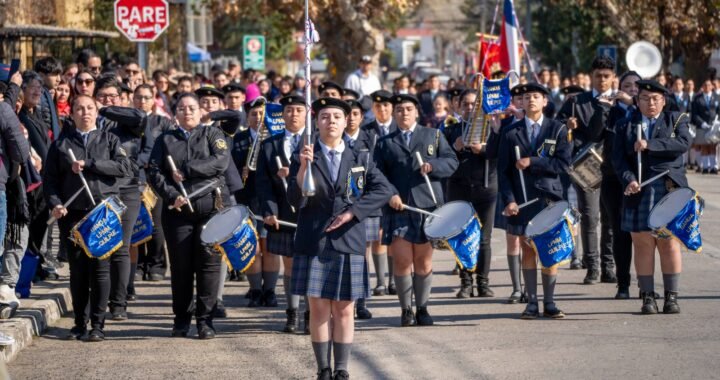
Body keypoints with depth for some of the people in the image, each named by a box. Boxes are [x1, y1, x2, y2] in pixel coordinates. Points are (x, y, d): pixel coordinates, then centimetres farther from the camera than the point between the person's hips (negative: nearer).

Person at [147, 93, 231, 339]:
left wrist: (185, 171, -9)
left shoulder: (212, 135, 11)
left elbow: (220, 162, -7)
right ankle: (181, 319, 13)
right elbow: (153, 172, 4)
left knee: (208, 263, -4)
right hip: (178, 209, 1)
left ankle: (205, 320, 2)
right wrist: (172, 196, -12)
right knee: (180, 265, 2)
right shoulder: (165, 140, 15)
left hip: (211, 206, -1)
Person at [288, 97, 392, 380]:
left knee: (344, 311, 3)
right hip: (314, 242, -1)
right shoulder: (303, 158, 3)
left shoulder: (359, 161, 9)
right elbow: (296, 201, -7)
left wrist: (352, 212, -11)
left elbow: (384, 190, -1)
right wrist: (303, 167, -22)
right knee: (319, 309, 0)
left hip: (348, 243, 1)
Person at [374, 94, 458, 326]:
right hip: (398, 208, 0)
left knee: (424, 261, 4)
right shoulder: (385, 143, 12)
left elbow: (452, 162, 7)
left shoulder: (434, 136, 14)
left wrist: (433, 166, -12)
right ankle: (406, 310, 5)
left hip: (427, 207, 0)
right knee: (402, 262, -6)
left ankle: (422, 308, 14)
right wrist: (390, 194, -12)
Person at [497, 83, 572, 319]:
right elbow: (503, 171, 3)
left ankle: (549, 303, 7)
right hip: (523, 200, 1)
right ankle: (532, 303, 7)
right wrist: (508, 200, -8)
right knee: (528, 251, 3)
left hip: (549, 198, -1)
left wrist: (532, 162, -12)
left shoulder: (557, 129, 5)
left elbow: (563, 163, -6)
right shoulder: (512, 133, 6)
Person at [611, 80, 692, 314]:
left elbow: (684, 143, -9)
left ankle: (671, 297, 3)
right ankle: (648, 297, 4)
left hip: (670, 190, -1)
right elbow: (618, 158, 3)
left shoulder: (676, 120, 11)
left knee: (669, 243, -1)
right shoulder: (625, 126, 13)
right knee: (643, 244, -1)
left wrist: (650, 144, -15)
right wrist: (629, 180, -16)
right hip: (639, 192, 1)